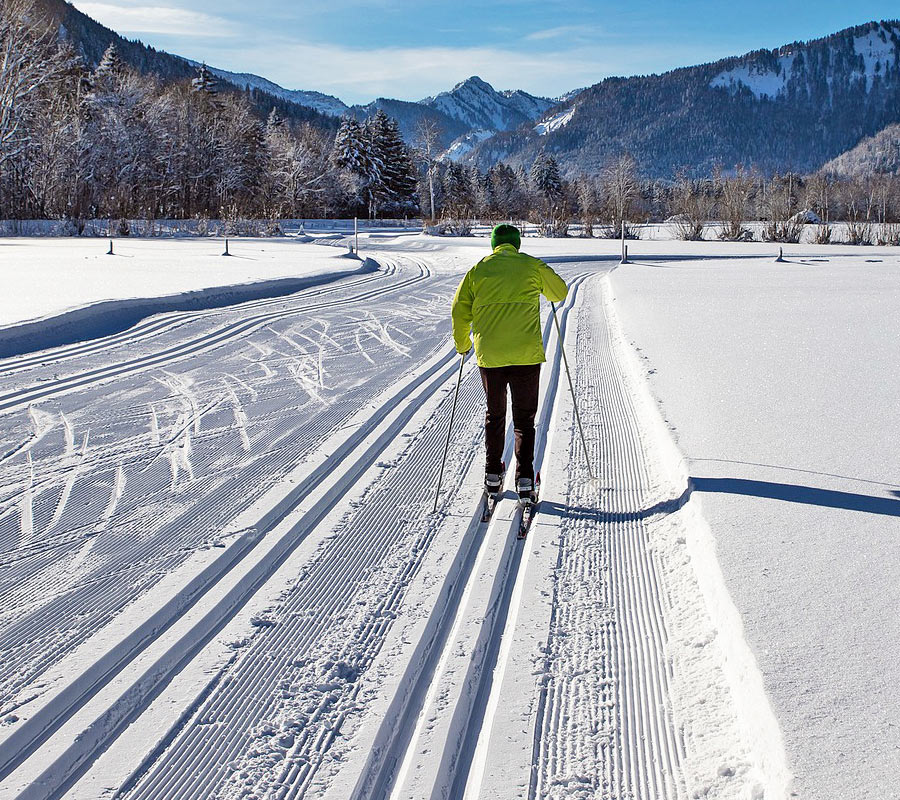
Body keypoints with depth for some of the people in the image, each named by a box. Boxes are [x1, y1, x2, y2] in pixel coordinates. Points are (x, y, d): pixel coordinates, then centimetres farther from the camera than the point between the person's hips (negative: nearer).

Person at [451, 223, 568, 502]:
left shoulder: (478, 270, 6)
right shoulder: (531, 266, 3)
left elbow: (459, 310, 5)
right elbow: (560, 292, 16)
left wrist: (462, 343, 20)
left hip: (489, 355, 1)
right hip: (527, 354, -1)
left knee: (494, 416, 19)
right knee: (524, 419, 7)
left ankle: (492, 477, 21)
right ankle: (524, 481, -1)